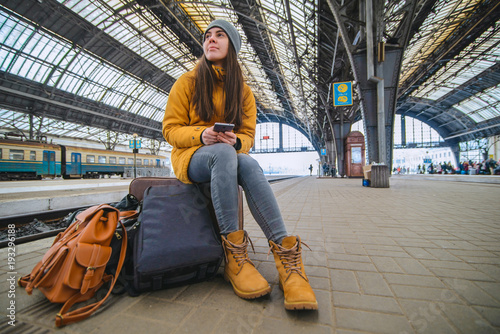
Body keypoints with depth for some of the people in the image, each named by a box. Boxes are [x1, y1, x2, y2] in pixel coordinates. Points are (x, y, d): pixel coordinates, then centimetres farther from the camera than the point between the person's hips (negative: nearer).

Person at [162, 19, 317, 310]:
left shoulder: (244, 91, 11)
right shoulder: (187, 82, 5)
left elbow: (248, 135, 7)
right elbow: (170, 129, 0)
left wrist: (236, 141, -18)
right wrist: (200, 134, -20)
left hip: (230, 157, 2)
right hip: (191, 157, -1)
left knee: (250, 164, -34)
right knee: (223, 152, -37)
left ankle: (286, 255, -34)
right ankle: (234, 253, -32)